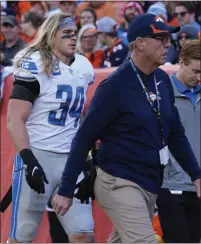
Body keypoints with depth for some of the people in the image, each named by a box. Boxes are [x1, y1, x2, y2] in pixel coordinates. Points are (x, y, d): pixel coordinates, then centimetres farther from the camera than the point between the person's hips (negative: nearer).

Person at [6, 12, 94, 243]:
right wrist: (29, 160, -24)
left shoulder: (84, 68, 10)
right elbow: (15, 120, -15)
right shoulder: (34, 66, -10)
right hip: (37, 156, -6)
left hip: (72, 159, 6)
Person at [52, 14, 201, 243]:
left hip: (151, 186, 8)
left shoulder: (162, 80, 7)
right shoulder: (115, 86, -14)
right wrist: (66, 190, -12)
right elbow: (84, 138, -11)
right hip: (120, 184, -8)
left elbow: (175, 133, 16)